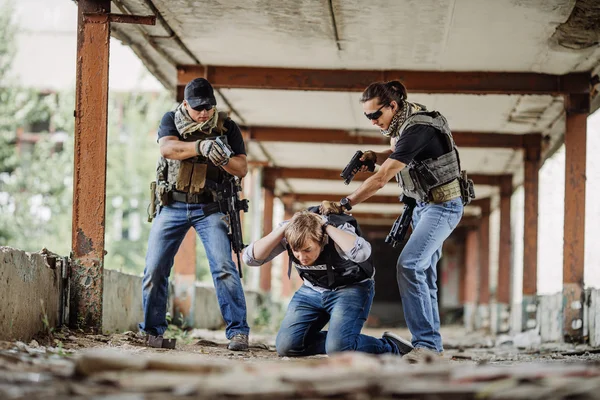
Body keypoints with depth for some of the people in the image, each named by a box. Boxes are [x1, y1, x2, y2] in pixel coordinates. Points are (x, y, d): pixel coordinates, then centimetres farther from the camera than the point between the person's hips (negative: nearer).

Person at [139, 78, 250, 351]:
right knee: (154, 269, 0)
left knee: (223, 268, -14)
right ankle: (152, 330, 14)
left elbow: (242, 169, -1)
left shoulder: (227, 128, 4)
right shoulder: (171, 120, 5)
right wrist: (201, 146, -31)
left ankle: (238, 331, -12)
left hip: (209, 208, -1)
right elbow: (167, 148, -16)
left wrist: (224, 159, -23)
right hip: (172, 206, 1)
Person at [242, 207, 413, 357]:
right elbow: (251, 258, -23)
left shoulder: (340, 230, -30)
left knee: (337, 348, -27)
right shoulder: (288, 234, -18)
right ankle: (343, 341, 10)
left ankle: (391, 347, -1)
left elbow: (361, 252, -53)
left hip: (351, 289, -5)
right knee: (286, 346, -9)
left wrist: (326, 226, -42)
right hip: (312, 290, 5)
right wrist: (283, 229, -32)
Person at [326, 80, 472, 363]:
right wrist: (374, 157, -3)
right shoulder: (401, 121, 2)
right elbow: (395, 156, 19)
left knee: (409, 265, -23)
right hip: (424, 204, 10)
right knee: (423, 274, 9)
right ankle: (432, 346, 14)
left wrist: (344, 204, -30)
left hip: (443, 206, -10)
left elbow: (382, 178, -30)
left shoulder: (416, 130, -27)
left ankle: (426, 343, -23)